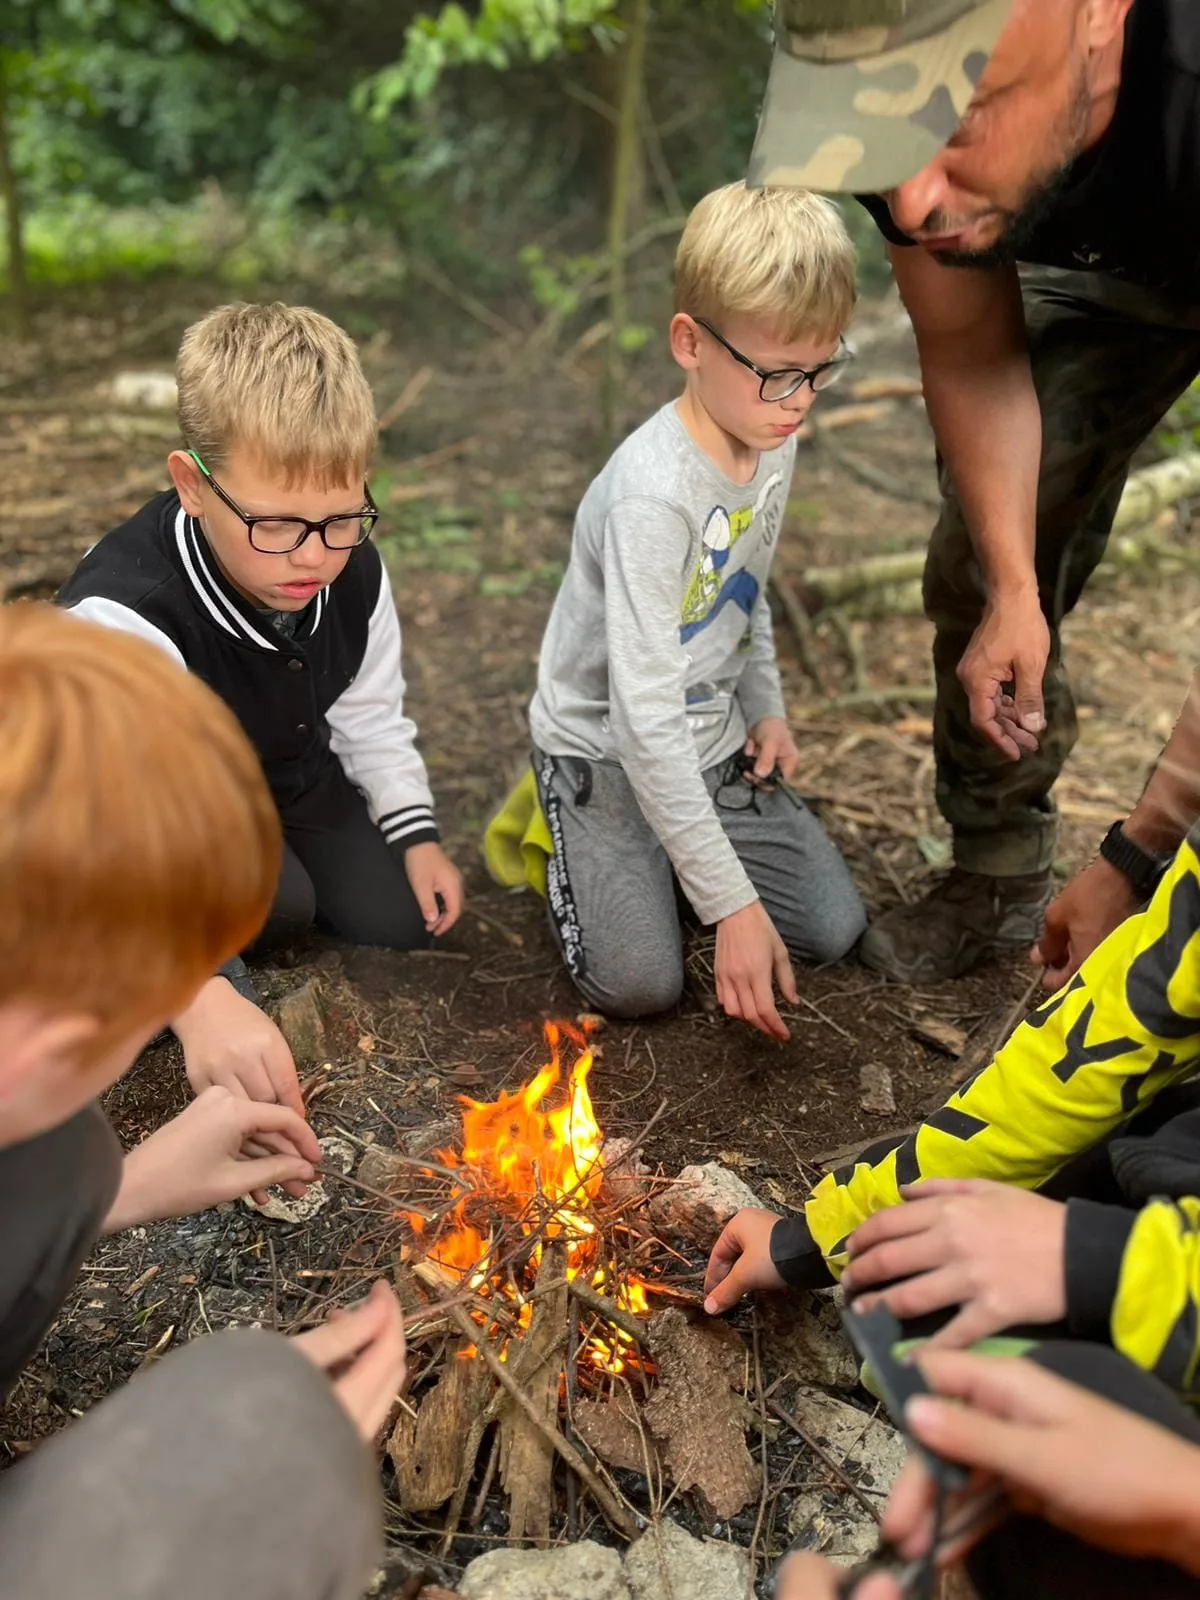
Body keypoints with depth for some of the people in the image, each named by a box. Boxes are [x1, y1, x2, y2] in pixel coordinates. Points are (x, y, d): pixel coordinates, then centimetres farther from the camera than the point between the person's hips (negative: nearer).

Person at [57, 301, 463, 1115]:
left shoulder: (352, 573, -19)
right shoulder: (122, 618, -41)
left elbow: (370, 715, 2)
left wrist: (416, 832, -6)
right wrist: (199, 997, -65)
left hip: (293, 783, 6)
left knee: (406, 918, 0)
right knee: (281, 906, -30)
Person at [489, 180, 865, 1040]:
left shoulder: (773, 441, -6)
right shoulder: (652, 493, -31)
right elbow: (645, 719, -32)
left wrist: (766, 706, 5)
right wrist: (731, 899, -31)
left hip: (713, 739, 7)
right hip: (608, 748, -6)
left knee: (834, 928, 0)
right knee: (639, 984, -15)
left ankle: (671, 845, 21)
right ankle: (566, 828, 12)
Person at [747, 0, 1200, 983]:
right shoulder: (909, 98, -30)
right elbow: (969, 353, -13)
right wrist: (1010, 589, -21)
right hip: (1102, 267, 4)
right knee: (980, 563, 0)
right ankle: (996, 878, 17)